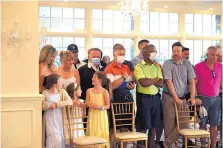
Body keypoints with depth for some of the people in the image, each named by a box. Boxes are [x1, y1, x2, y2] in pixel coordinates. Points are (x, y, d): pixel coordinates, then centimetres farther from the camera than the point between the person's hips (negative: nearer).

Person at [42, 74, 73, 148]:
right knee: (55, 139, -13)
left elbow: (70, 102, -9)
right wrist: (50, 105, -18)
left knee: (60, 139, 4)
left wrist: (57, 104, -16)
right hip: (50, 120, -3)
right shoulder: (45, 93, -1)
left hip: (60, 120, 3)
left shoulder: (62, 92, 6)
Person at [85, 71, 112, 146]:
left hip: (101, 116, -3)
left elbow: (108, 106, -6)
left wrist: (101, 107, -23)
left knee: (101, 134, 2)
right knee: (92, 133, 5)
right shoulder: (89, 91, 5)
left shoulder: (105, 91, -6)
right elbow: (87, 103, 7)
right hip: (92, 115, 3)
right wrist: (88, 104, -15)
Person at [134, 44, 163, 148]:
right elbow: (144, 83, -19)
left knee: (153, 125, 11)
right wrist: (156, 79, -5)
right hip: (144, 98, -5)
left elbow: (161, 84, 1)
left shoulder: (157, 66, 10)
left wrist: (149, 81, -12)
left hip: (155, 97, 5)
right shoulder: (138, 67, -7)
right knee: (144, 126, 0)